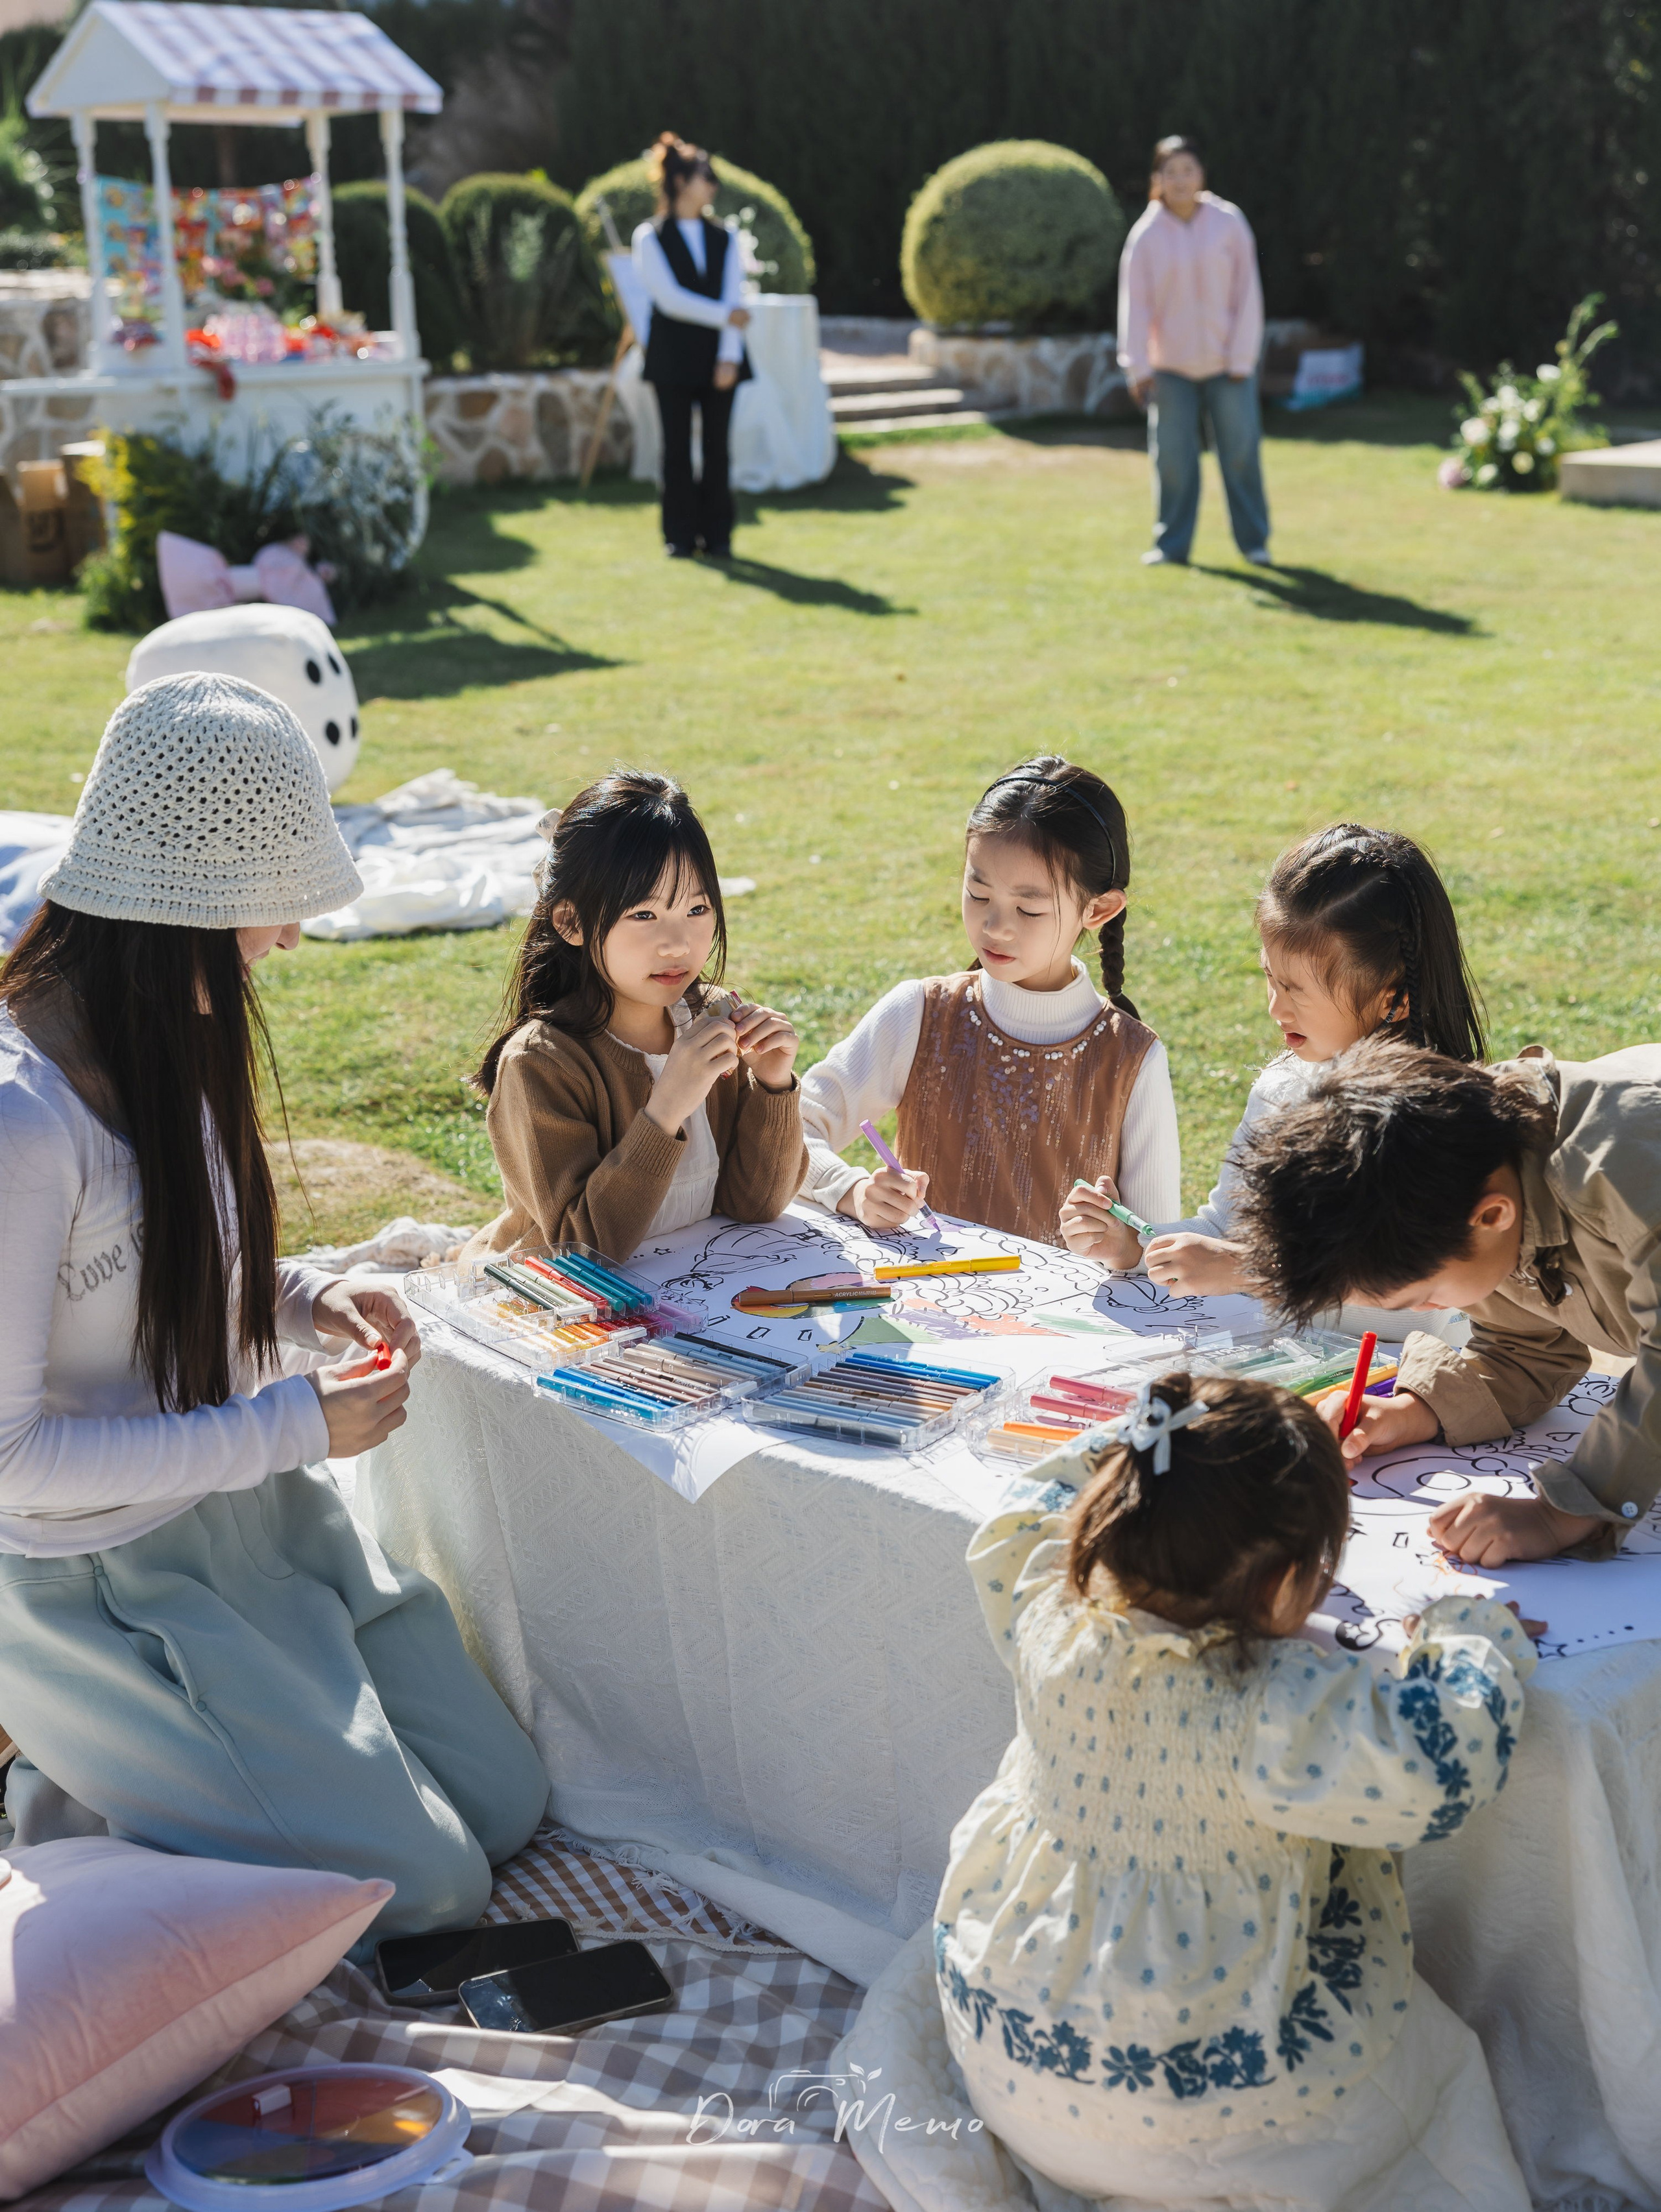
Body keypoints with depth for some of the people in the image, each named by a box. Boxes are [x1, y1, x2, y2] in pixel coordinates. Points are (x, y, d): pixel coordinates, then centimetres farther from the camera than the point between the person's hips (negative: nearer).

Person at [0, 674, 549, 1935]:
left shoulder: (169, 1038, 0)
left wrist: (306, 1303, -4)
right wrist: (292, 1427, -21)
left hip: (255, 1518, 9)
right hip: (108, 1580, -8)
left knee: (505, 1807, 10)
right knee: (425, 1883, -7)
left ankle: (160, 1774, 22)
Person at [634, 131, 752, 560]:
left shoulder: (724, 240, 12)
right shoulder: (650, 237, 2)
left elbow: (734, 300, 2)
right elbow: (669, 298, -10)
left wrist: (729, 356, -11)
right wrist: (724, 315, -15)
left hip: (718, 359, 3)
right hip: (673, 358, -3)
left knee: (717, 447, 1)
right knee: (677, 448, -1)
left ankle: (717, 535, 6)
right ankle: (681, 536, 6)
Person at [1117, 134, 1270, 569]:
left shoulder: (1229, 222, -4)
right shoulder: (1146, 234, -4)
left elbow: (1247, 293, -3)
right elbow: (1134, 303, -5)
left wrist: (1241, 359, -7)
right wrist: (1138, 367, -11)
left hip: (1228, 364, 0)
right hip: (1171, 366, 0)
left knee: (1240, 449, 1)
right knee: (1172, 455, 0)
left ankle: (1253, 540, 12)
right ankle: (1172, 544, 11)